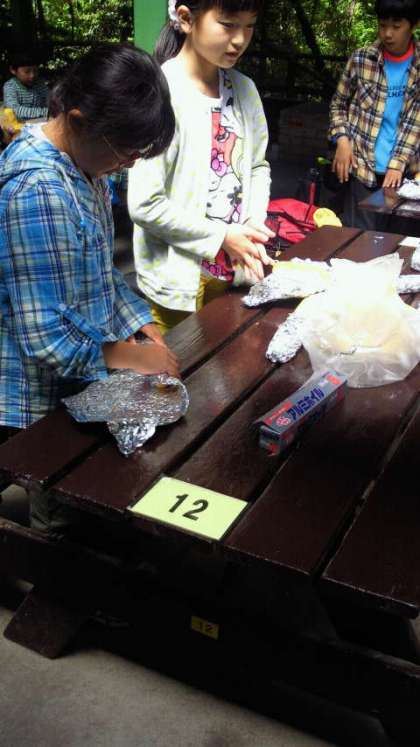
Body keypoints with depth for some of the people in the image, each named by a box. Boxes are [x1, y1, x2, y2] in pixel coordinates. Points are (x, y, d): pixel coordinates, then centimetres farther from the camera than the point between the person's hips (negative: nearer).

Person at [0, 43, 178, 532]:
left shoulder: (82, 163, 1)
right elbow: (45, 336, -28)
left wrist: (136, 320, 3)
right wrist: (132, 356, -16)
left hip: (85, 383, 8)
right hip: (52, 401, -8)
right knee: (69, 508, 12)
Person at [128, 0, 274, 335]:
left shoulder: (244, 89, 5)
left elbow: (257, 166, 11)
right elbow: (145, 205, -20)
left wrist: (253, 228, -7)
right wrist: (222, 237, -14)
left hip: (235, 267, 6)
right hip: (180, 279, -6)